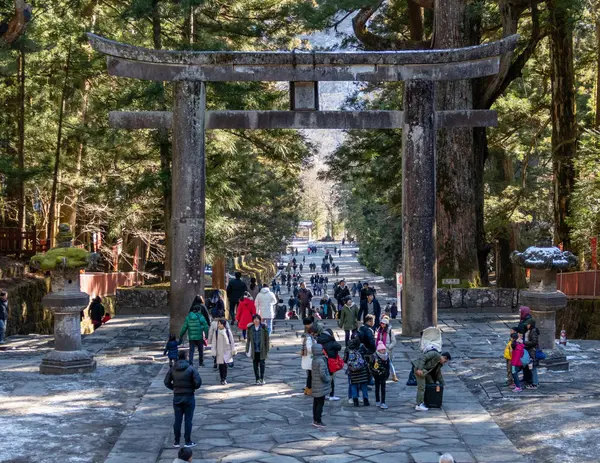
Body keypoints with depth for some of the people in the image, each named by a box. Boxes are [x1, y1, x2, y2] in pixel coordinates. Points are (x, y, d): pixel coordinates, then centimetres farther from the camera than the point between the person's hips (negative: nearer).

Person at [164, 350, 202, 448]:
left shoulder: (172, 369, -2)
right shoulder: (191, 369, -11)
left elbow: (167, 382, 0)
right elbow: (198, 381, -16)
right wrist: (194, 387, 3)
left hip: (177, 397, 3)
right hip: (189, 397, -3)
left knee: (177, 420, 10)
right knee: (188, 420, 5)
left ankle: (176, 442, 16)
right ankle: (188, 442, 9)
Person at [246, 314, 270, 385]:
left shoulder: (263, 327, -4)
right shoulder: (250, 328, 2)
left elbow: (267, 339, -2)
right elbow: (248, 340, 7)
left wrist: (267, 350, -4)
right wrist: (247, 350, 6)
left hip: (262, 350, -2)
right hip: (254, 350, 3)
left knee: (262, 364, -4)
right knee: (255, 365, 7)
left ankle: (262, 378, 2)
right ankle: (257, 379, 15)